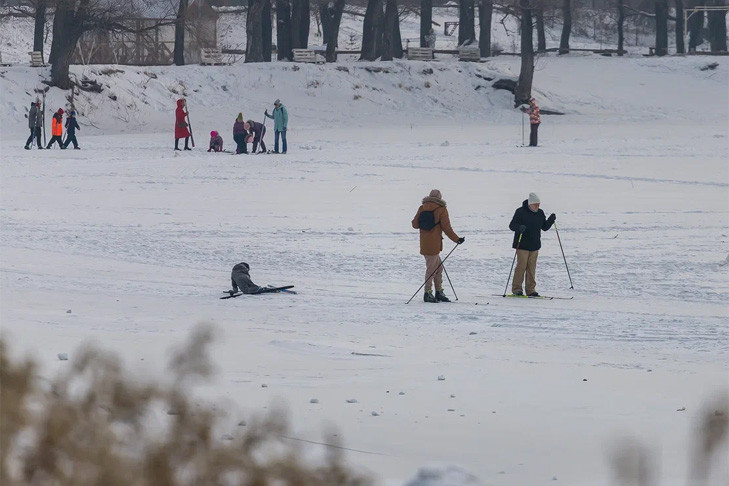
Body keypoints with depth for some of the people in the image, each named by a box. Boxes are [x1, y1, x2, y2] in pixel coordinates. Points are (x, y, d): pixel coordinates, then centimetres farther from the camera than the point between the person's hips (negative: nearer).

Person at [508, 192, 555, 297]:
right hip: (522, 245, -5)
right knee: (521, 266, -8)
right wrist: (519, 227, -30)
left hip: (534, 246, 5)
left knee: (532, 268, 5)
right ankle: (516, 289, 0)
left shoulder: (540, 213, 11)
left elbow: (544, 227, 18)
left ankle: (531, 290, 9)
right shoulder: (521, 212, -7)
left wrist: (551, 220, 0)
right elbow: (512, 225, -10)